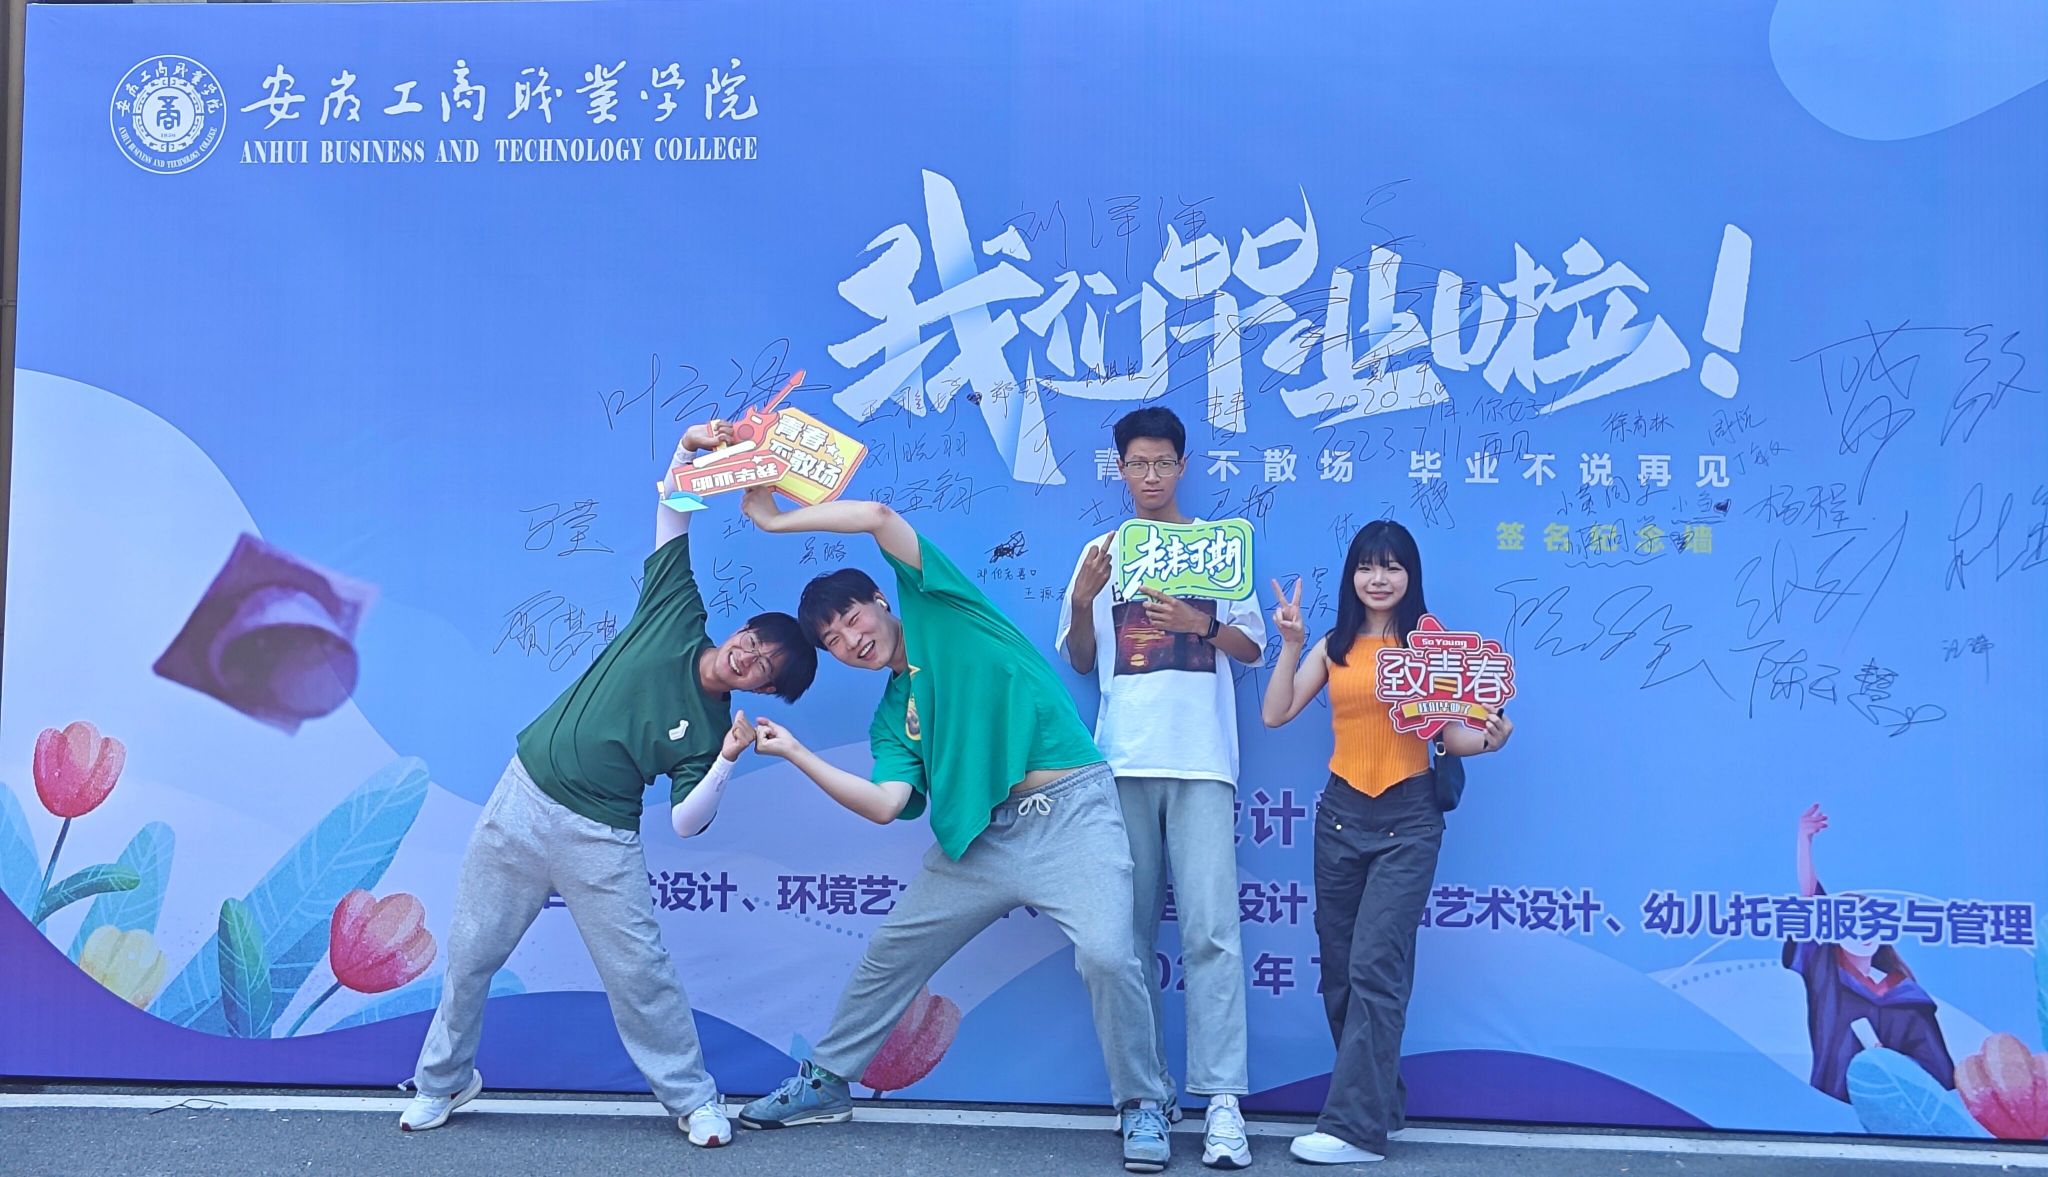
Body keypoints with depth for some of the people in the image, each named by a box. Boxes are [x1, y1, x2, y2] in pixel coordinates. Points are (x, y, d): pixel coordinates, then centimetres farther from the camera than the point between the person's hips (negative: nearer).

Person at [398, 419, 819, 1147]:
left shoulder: (711, 729, -6)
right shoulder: (675, 617, -4)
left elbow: (685, 823, -13)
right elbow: (673, 513, -3)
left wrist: (727, 760, -25)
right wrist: (691, 449, -16)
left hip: (598, 840, -2)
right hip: (522, 798, 2)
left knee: (639, 972, -2)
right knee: (470, 954, 12)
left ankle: (693, 1099, 17)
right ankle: (443, 1080, 35)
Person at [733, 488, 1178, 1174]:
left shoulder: (939, 607, 3)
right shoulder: (893, 718, 13)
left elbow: (879, 516, -8)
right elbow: (886, 805, -4)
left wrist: (776, 519, 1)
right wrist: (796, 753, -5)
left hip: (1069, 812, -6)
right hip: (981, 835, 7)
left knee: (1106, 954, -23)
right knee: (889, 953, 12)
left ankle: (1142, 1106, 1)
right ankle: (825, 1083, 34)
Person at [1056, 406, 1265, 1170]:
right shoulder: (1100, 553, 14)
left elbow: (1253, 646, 9)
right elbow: (1080, 661, 13)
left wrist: (1202, 625, -10)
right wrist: (1083, 599, -5)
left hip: (1202, 761, -1)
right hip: (1123, 761, 2)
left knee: (1210, 930, -9)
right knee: (1129, 932, 2)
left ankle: (1222, 1101, -6)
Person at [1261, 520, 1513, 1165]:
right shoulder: (1334, 646, 8)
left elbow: (1449, 736, -2)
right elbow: (1275, 715, 0)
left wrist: (1489, 739, -21)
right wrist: (1291, 643, -8)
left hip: (1409, 819, -4)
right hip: (1341, 814, 5)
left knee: (1374, 966, -9)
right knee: (1340, 971, 10)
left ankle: (1355, 1126, -5)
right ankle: (1379, 1103, 25)